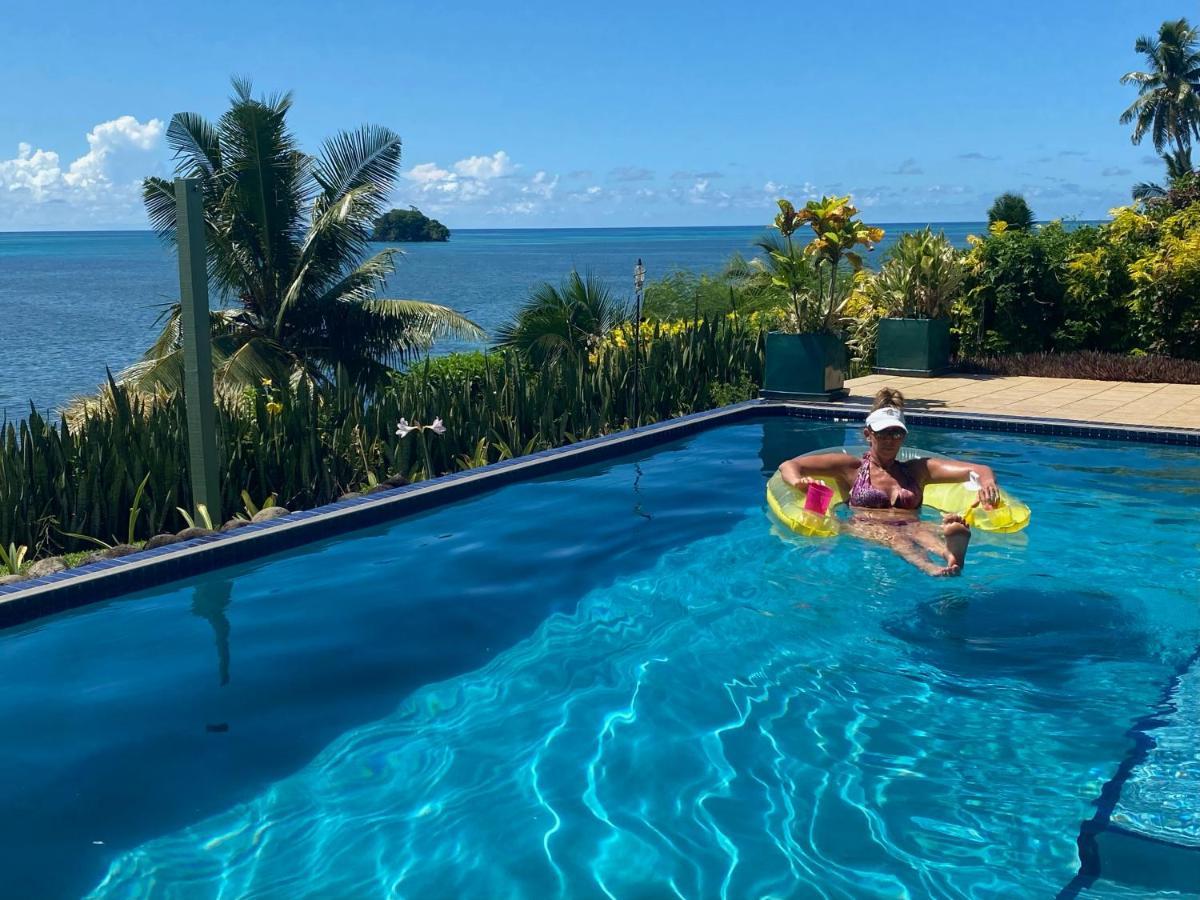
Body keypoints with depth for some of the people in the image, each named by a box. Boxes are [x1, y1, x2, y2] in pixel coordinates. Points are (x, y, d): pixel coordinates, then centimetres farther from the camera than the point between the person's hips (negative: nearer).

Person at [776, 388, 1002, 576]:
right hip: (865, 528, -2)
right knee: (889, 534, -38)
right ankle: (928, 567, -72)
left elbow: (979, 470, 19)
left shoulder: (917, 470, 29)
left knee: (925, 530, -35)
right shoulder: (850, 467, 23)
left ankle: (950, 553, -72)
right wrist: (798, 482, -10)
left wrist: (986, 481, -8)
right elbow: (789, 466, 16)